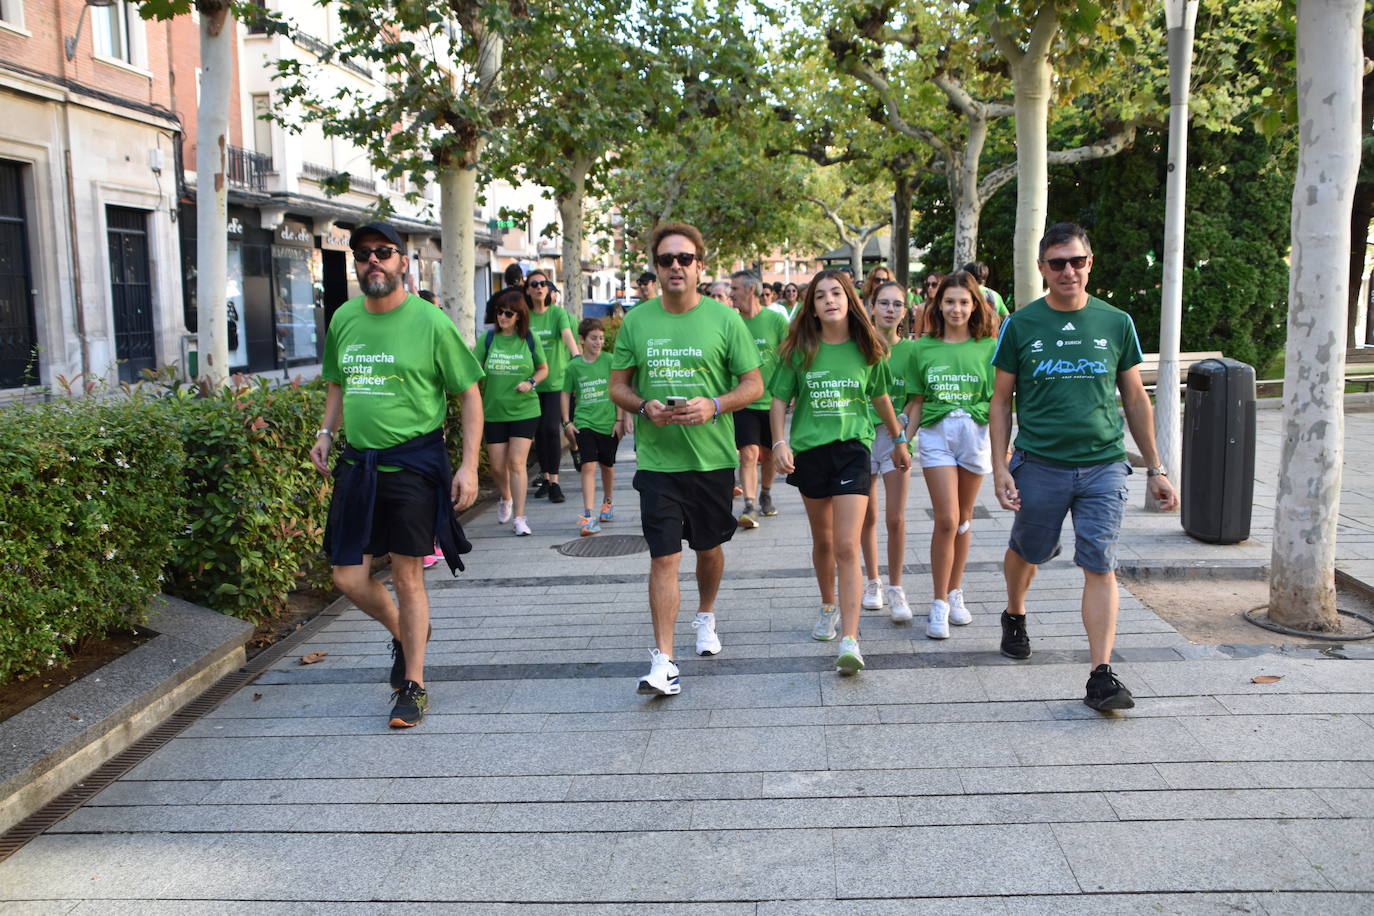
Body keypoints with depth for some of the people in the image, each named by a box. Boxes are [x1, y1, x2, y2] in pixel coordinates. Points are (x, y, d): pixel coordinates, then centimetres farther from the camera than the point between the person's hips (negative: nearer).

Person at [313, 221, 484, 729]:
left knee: (407, 577, 2)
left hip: (413, 464, -5)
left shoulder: (430, 321, -7)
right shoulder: (343, 319, 8)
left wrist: (469, 465, -11)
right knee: (349, 577, 4)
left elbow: (469, 395, -4)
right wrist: (326, 432, 6)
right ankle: (403, 634, 35)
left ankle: (413, 686, 18)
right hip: (357, 464, 5)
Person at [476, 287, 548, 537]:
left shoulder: (530, 339, -1)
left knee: (517, 462, -8)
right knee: (497, 465, 7)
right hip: (494, 411, 2)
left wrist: (531, 382, -10)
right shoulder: (487, 339, 0)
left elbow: (543, 369, 9)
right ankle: (505, 498, 39)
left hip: (524, 410, -2)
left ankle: (519, 517, -2)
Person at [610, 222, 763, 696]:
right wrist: (644, 407, -13)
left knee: (709, 548, 17)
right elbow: (617, 386, 8)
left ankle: (706, 615, 45)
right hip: (657, 459, 0)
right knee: (663, 558, -5)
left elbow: (754, 384, 0)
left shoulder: (724, 318, -2)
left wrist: (714, 406, -18)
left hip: (712, 457, 0)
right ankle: (663, 661, -2)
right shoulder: (636, 320, 3)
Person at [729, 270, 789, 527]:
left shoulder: (776, 320, -6)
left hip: (773, 400, 0)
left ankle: (766, 493, 38)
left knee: (769, 453, 14)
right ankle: (749, 506, -13)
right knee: (749, 453, -13)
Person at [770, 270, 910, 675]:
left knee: (847, 547, -12)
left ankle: (850, 641, -14)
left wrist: (899, 439, 25)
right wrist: (779, 442, -10)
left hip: (852, 448, -2)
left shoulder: (866, 349, 1)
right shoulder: (800, 350, -1)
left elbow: (879, 396, 15)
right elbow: (780, 399, 4)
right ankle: (828, 608, 42)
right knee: (822, 540, 17)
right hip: (809, 449, 2)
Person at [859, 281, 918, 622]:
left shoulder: (911, 349, 1)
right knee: (867, 516, 10)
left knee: (896, 519, -4)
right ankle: (872, 581, 27)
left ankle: (895, 589, 9)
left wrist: (905, 437, -10)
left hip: (896, 435, 0)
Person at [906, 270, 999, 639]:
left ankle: (955, 593, 24)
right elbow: (917, 402, 10)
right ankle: (939, 604, 0)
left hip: (975, 434, 1)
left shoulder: (987, 347, 5)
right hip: (936, 433, -1)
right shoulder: (923, 348, 5)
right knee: (946, 520, -9)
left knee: (964, 518, 9)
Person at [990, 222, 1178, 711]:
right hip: (1039, 464, 0)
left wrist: (1155, 469, 9)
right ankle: (1014, 616, 46)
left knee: (1100, 566, -4)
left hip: (1104, 466, 0)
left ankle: (1102, 676, -2)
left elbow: (1135, 399, 11)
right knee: (1025, 552, 16)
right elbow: (1001, 401, 3)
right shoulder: (1020, 325, 0)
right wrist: (1000, 467, -5)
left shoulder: (1116, 323, 5)